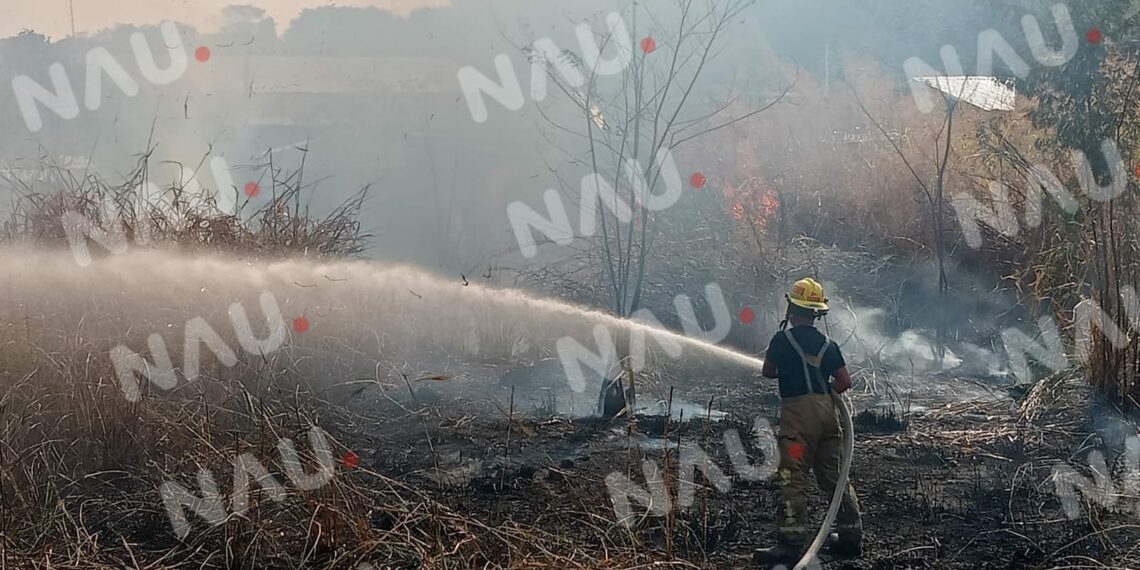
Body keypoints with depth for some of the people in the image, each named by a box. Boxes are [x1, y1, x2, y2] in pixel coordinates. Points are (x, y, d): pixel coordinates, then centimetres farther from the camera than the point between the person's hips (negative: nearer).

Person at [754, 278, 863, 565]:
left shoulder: (783, 339, -2)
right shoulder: (827, 344, 12)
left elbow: (767, 371, 13)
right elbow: (845, 381, 10)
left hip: (798, 411, -6)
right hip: (826, 411, 6)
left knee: (793, 477, -9)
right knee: (834, 475, 13)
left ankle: (792, 540, -16)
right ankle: (851, 534, 17)